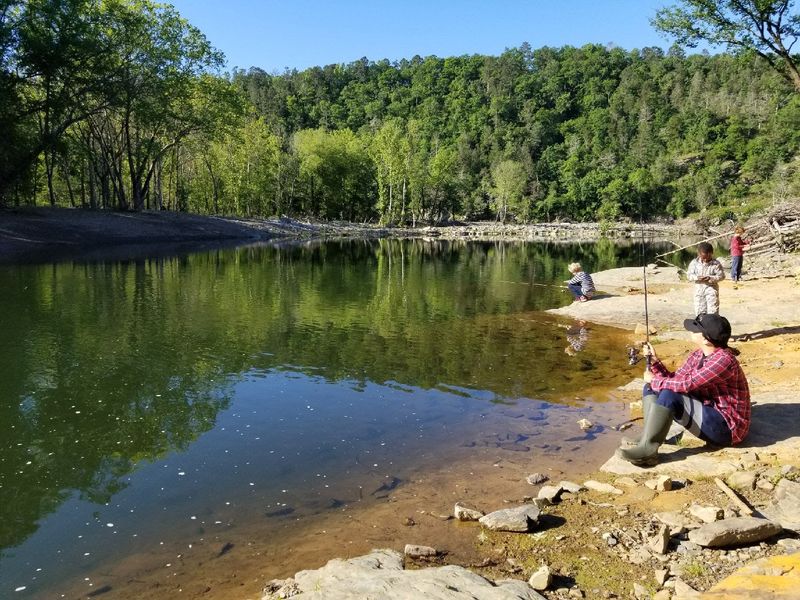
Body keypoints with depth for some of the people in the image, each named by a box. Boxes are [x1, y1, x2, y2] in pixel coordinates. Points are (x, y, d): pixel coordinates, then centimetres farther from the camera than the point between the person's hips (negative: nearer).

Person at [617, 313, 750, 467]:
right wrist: (655, 361, -6)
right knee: (651, 388, 3)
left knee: (669, 395, -29)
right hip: (706, 412, 10)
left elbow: (688, 384, -30)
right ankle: (647, 440, -12)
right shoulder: (697, 355, 3)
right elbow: (674, 380, 7)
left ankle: (647, 449, -25)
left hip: (726, 427, -10)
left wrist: (655, 381, -16)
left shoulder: (723, 360, -24)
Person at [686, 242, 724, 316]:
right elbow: (689, 275, -1)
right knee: (699, 311, 9)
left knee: (713, 311, -7)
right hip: (699, 289, 3)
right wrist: (697, 277, -21)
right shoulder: (694, 263, -1)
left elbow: (721, 276, -6)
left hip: (711, 288, -3)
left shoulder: (716, 263, -8)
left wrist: (710, 278, -23)